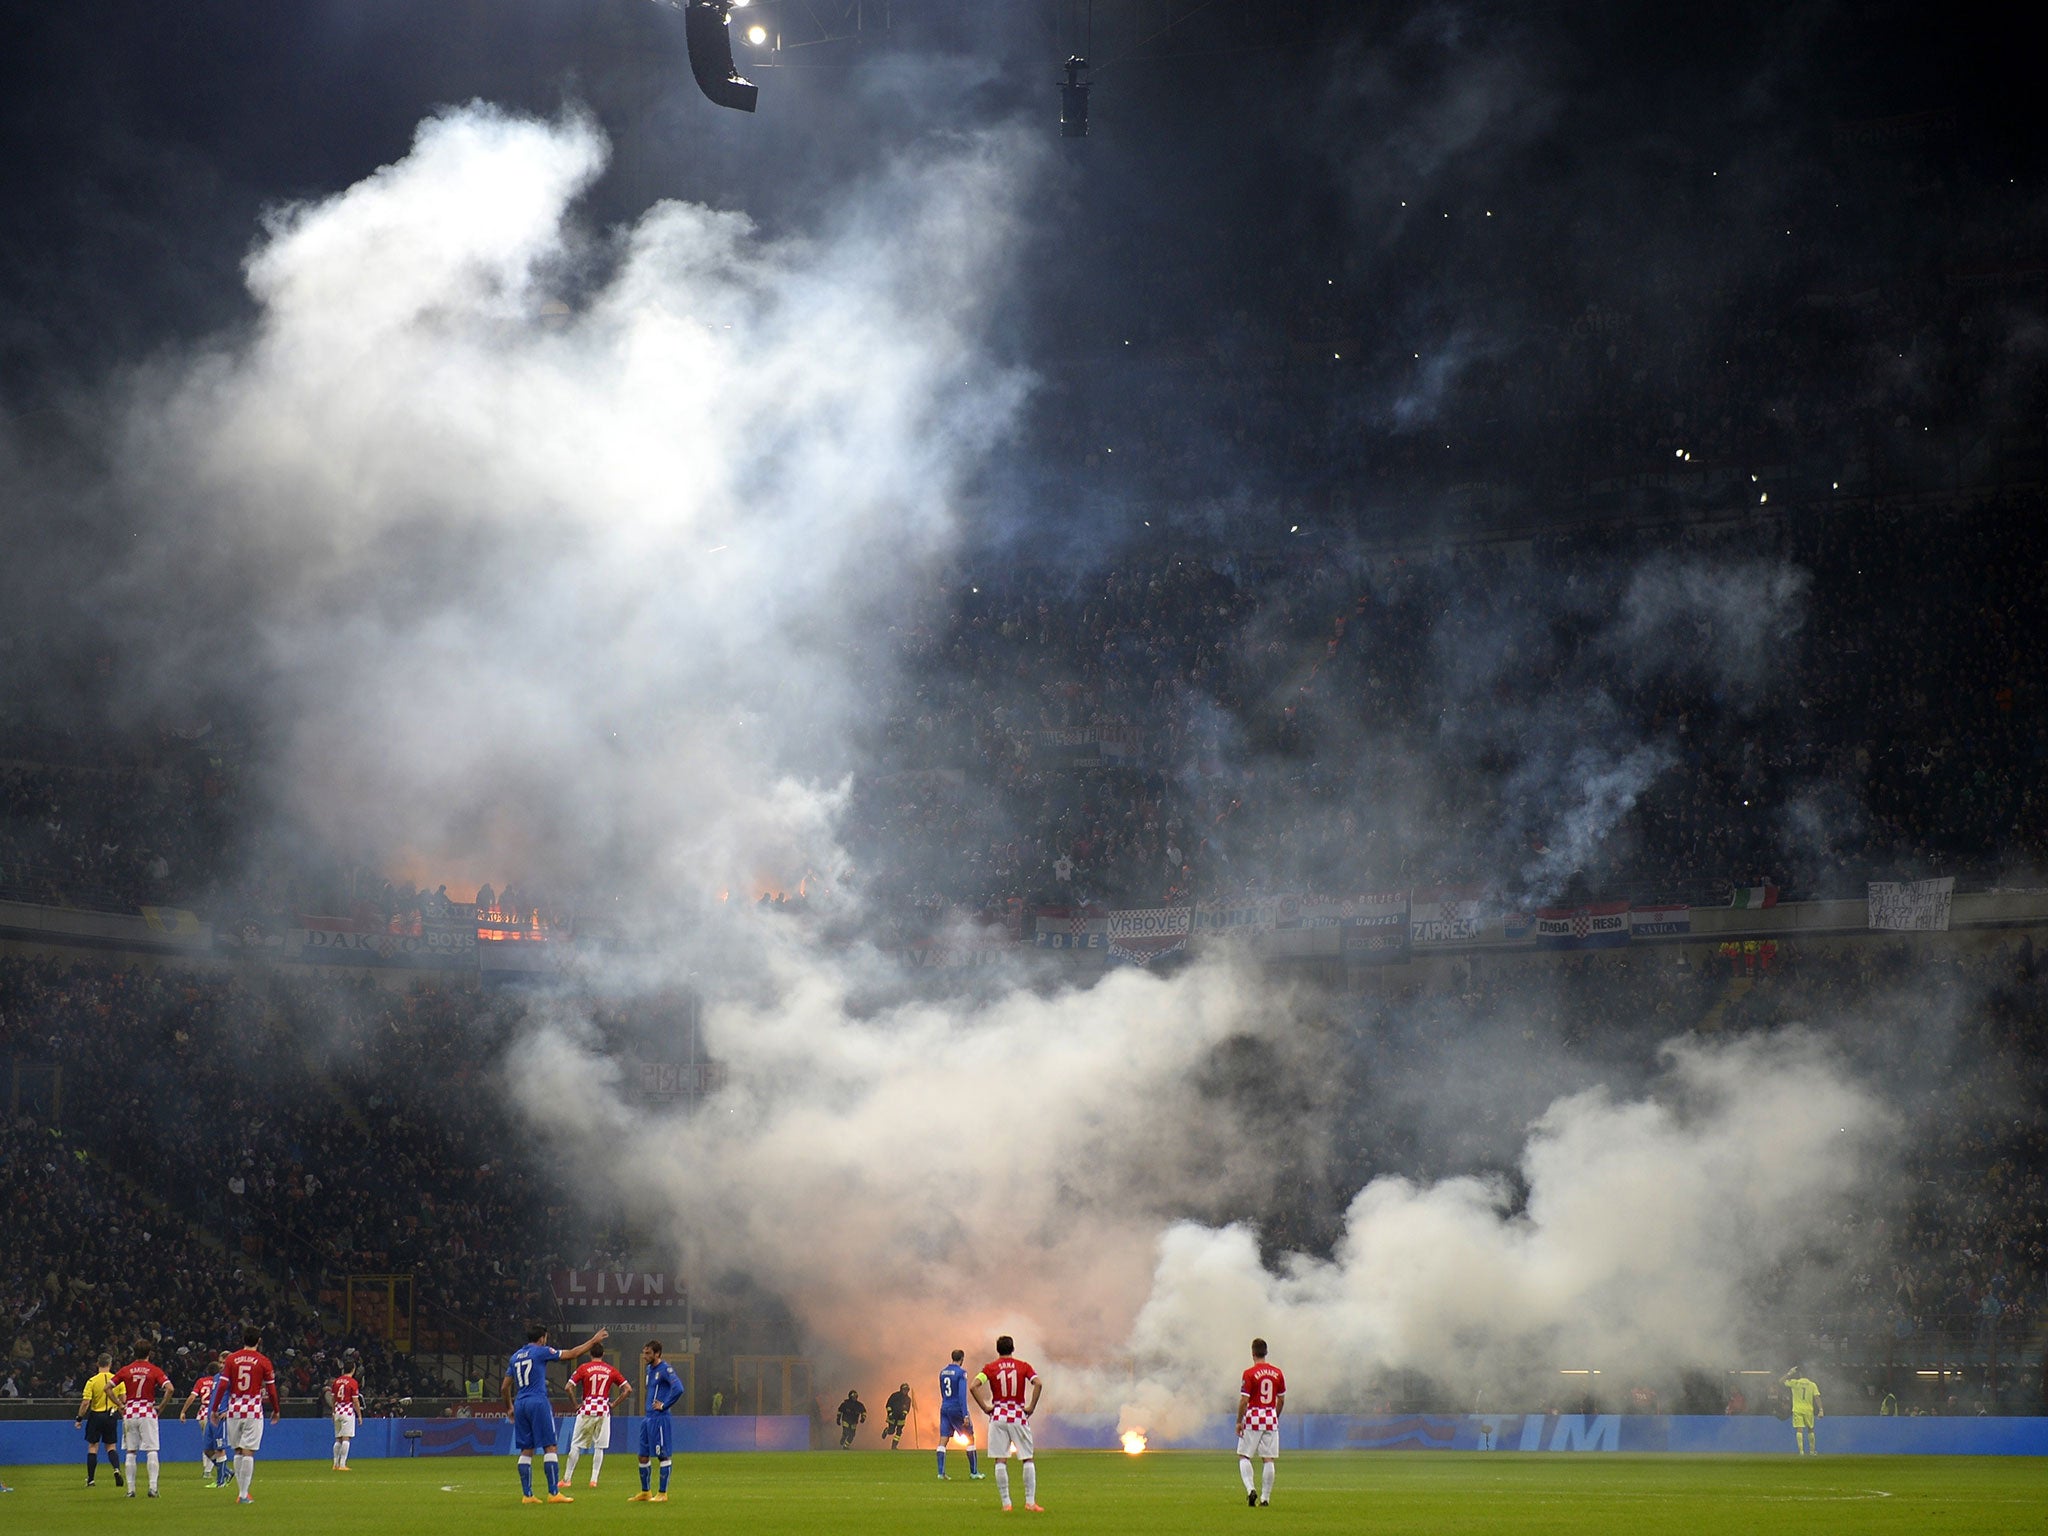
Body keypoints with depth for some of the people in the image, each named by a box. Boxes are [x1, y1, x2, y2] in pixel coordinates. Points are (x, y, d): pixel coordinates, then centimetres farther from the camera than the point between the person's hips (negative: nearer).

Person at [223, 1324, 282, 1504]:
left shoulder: (231, 1359, 3)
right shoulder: (263, 1361, -3)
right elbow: (271, 1388, -1)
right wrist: (276, 1410, 11)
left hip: (234, 1409, 2)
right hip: (253, 1410, -2)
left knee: (237, 1451, 13)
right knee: (248, 1452, -3)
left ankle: (241, 1492, 15)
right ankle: (244, 1494, -7)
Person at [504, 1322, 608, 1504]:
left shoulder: (515, 1356, 15)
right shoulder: (541, 1351, -3)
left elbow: (506, 1387, 18)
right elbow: (572, 1354, -1)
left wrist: (509, 1407, 31)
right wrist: (594, 1341, 8)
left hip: (520, 1404, 6)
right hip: (538, 1403, -6)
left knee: (526, 1450, 8)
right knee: (549, 1447, -4)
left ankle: (526, 1494, 5)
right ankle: (554, 1493, -9)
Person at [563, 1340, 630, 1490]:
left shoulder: (583, 1368, -1)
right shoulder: (611, 1370, 5)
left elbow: (569, 1387, -10)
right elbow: (628, 1388, 3)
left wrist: (575, 1404, 1)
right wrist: (614, 1403, 8)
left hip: (586, 1410, -2)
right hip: (604, 1411, 2)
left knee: (576, 1444, 5)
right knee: (599, 1447, 7)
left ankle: (567, 1478, 4)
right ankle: (594, 1479, 2)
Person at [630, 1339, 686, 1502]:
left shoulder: (665, 1369, -12)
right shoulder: (649, 1370, 15)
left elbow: (678, 1388, -25)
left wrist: (664, 1405, -17)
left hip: (659, 1419, -9)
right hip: (647, 1418, 9)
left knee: (663, 1456, -1)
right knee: (643, 1457, 11)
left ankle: (662, 1494, 4)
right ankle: (645, 1492, 20)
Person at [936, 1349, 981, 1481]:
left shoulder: (943, 1372, 9)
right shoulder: (961, 1372, -11)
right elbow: (962, 1394, -18)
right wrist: (965, 1415, -19)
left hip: (944, 1408, 6)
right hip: (957, 1409, -6)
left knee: (943, 1440, 3)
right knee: (970, 1438, 7)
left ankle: (941, 1472, -5)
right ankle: (973, 1472, 7)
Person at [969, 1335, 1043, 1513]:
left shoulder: (990, 1368, 2)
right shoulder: (1023, 1366, 3)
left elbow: (974, 1387, -11)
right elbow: (1038, 1384, -13)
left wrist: (985, 1407, -4)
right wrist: (1031, 1407, -6)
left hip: (998, 1417, 0)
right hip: (1019, 1416, 0)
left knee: (1000, 1461, 1)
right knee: (1028, 1459, 7)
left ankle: (1006, 1503, -2)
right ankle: (1030, 1501, 0)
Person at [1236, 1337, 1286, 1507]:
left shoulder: (1249, 1373, -10)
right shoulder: (1277, 1372, 5)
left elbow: (1244, 1400, -12)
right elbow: (1281, 1399, 10)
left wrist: (1239, 1422, -4)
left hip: (1253, 1418, -4)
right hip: (1271, 1419, 4)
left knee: (1244, 1456, 6)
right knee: (1268, 1459, 5)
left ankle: (1250, 1489, -13)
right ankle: (1265, 1498, 5)